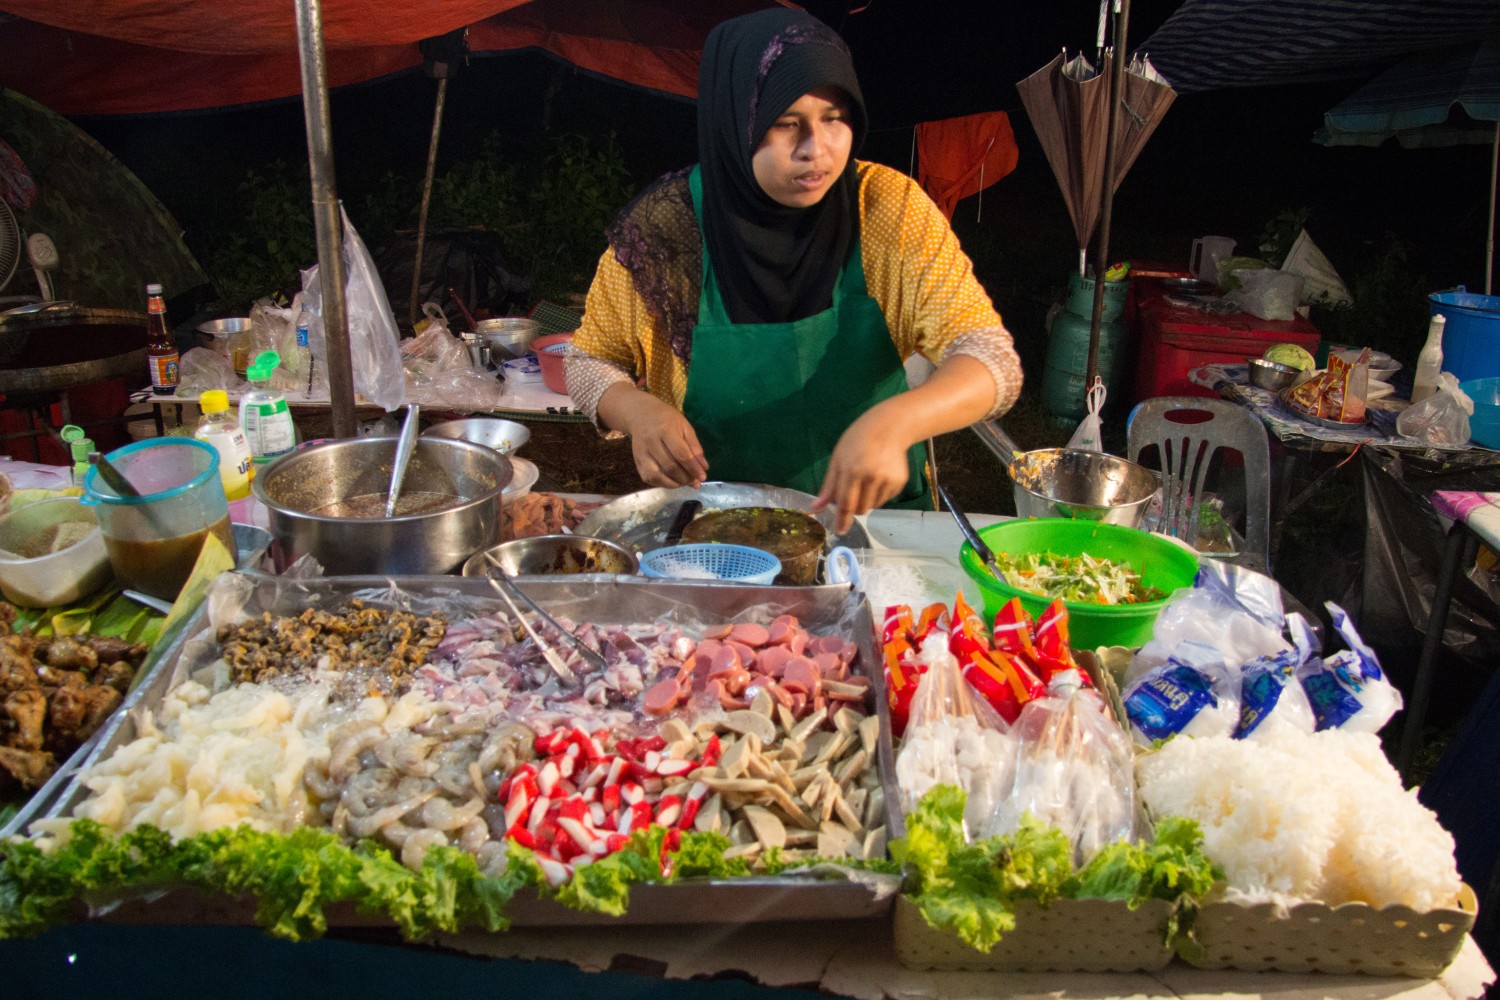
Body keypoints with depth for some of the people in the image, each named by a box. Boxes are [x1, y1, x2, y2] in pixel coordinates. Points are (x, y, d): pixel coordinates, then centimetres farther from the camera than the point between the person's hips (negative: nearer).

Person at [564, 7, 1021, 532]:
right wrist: (636, 411, -18)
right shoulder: (663, 226, -9)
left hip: (872, 512, 1)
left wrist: (893, 422, -37)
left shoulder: (889, 208, -9)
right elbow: (590, 363, 5)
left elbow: (993, 363, -17)